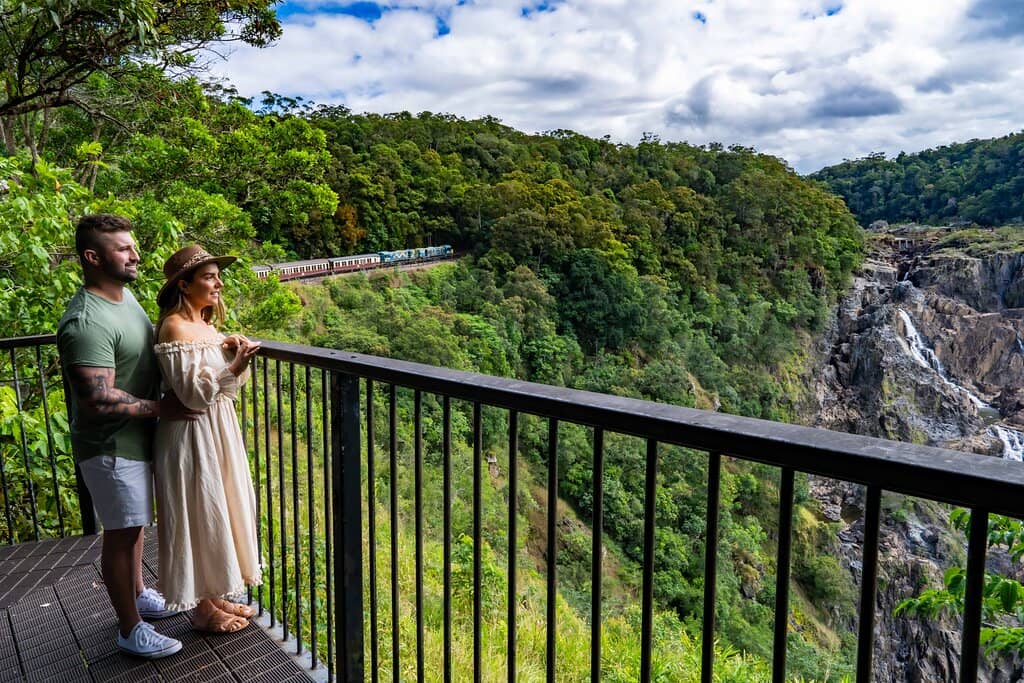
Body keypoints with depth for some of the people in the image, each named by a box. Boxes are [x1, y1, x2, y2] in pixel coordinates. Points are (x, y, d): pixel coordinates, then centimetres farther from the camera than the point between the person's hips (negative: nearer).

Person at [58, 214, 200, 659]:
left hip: (137, 438, 9)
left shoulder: (124, 296, 4)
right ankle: (130, 629, 22)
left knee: (135, 525, 23)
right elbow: (98, 401, -31)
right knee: (121, 534, 5)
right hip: (110, 447, -9)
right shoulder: (86, 323, -27)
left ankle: (137, 594, 43)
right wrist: (161, 408, -22)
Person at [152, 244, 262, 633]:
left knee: (220, 512, 17)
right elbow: (191, 392, -22)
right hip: (191, 436, -9)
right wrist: (233, 368, -32)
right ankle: (204, 609, 20)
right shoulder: (175, 328, -18)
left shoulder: (206, 324, 8)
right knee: (199, 516, 4)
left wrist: (232, 354, -5)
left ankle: (217, 596, 32)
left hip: (217, 430, 9)